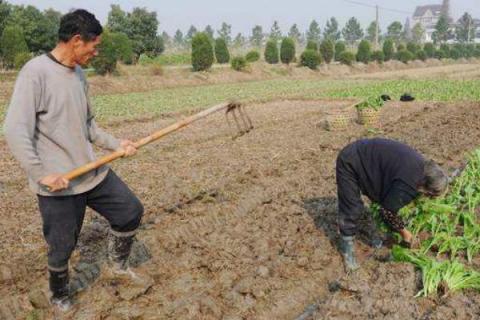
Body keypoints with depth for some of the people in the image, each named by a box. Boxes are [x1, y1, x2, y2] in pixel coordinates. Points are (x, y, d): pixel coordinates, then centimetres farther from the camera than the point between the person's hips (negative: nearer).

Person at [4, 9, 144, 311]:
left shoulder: (79, 74, 7)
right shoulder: (35, 72, -17)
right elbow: (16, 132, -21)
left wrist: (116, 144, 7)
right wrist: (41, 174, -22)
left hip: (95, 173, 7)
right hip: (59, 184, -7)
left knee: (132, 211, 10)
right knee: (62, 248, 8)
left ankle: (119, 262, 36)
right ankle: (60, 296, 37)